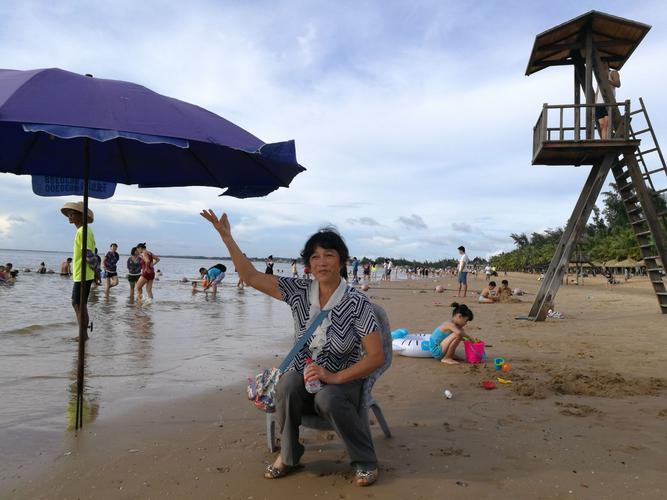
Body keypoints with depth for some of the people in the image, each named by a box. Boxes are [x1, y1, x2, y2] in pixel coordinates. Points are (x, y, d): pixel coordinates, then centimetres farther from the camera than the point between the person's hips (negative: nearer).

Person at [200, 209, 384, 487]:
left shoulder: (356, 303, -18)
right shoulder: (299, 291, -7)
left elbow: (377, 357, -18)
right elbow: (252, 277, -9)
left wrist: (335, 377, -26)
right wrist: (226, 237, -15)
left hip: (343, 379, -3)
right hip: (303, 373, 3)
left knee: (327, 399, -35)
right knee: (286, 387, -30)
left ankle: (366, 461, -8)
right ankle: (288, 456, -1)